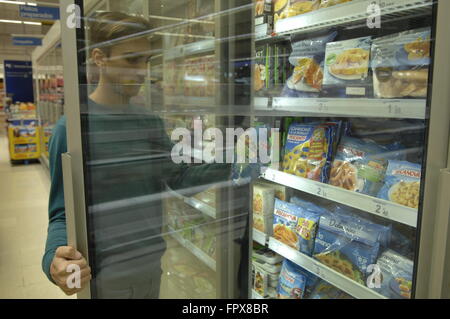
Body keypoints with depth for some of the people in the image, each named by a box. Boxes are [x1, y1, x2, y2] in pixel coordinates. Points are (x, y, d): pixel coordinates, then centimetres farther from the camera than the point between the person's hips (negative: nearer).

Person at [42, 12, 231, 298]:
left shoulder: (150, 122, 0)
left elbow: (180, 178, 3)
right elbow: (64, 210, -15)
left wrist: (228, 162, -11)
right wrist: (55, 257, -35)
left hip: (152, 263, 6)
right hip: (108, 275, -5)